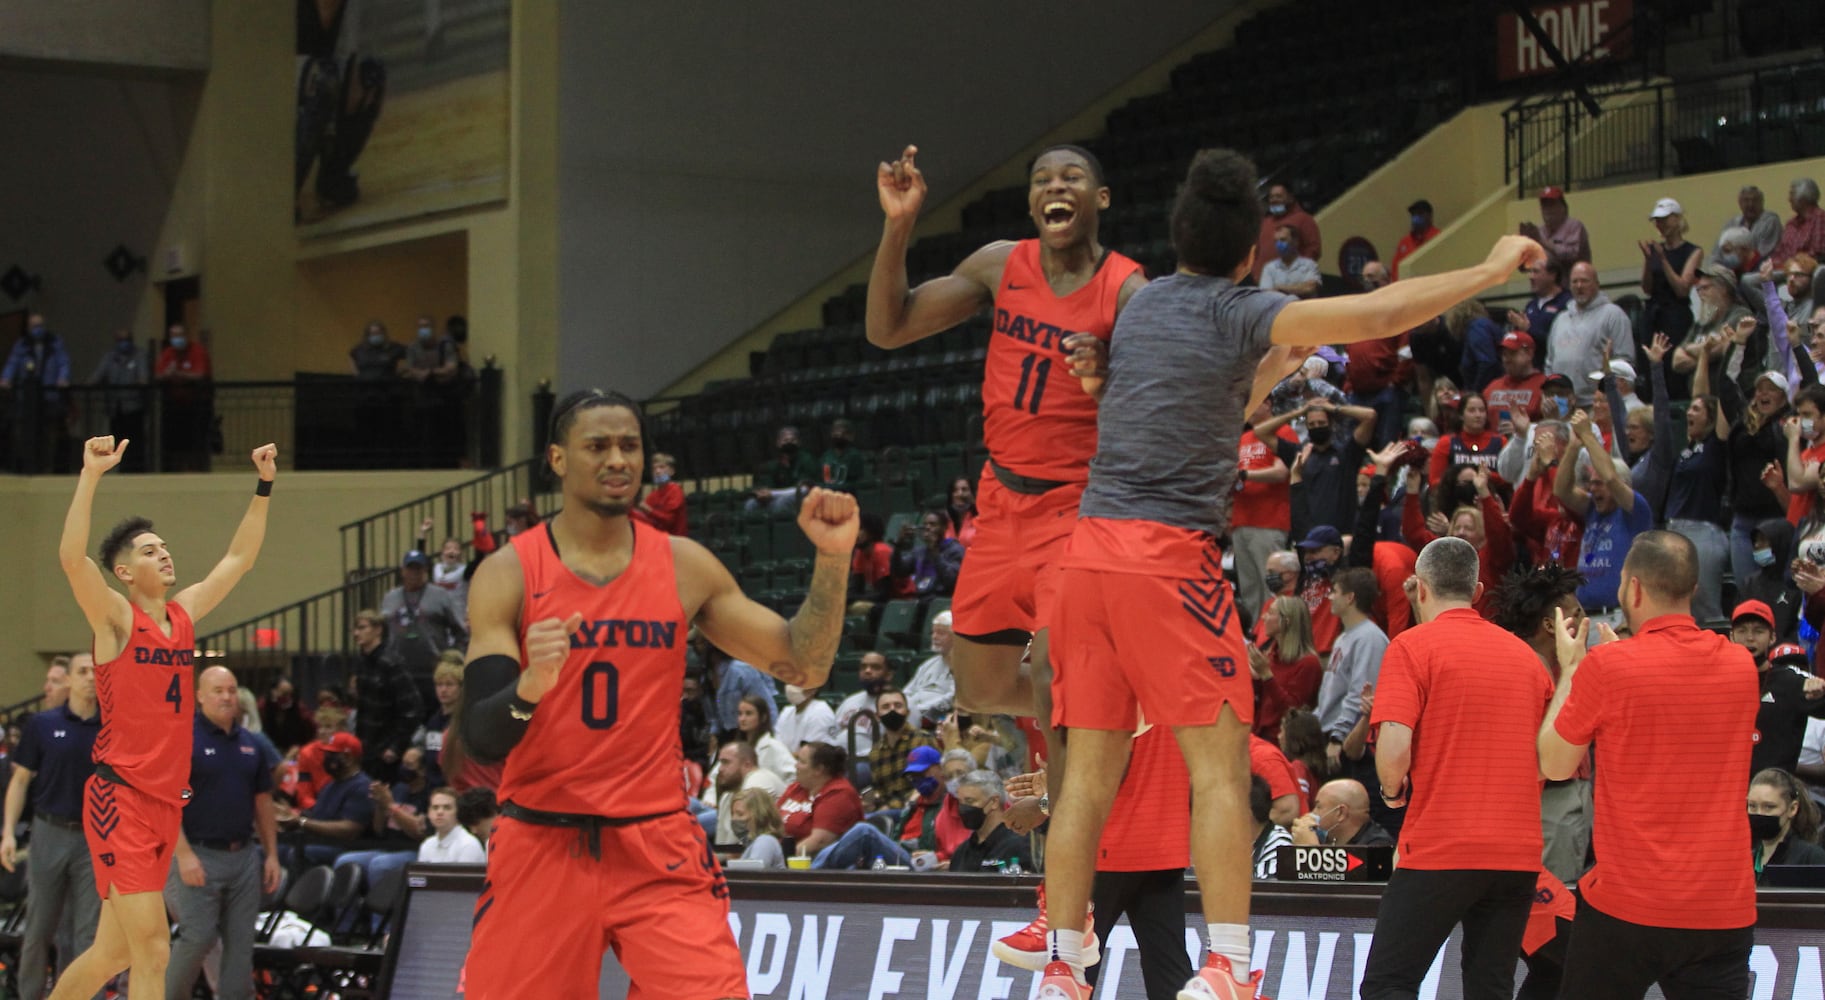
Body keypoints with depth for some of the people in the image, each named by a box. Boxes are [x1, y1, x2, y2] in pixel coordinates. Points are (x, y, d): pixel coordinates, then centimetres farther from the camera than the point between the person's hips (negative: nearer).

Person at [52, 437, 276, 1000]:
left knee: (114, 952, 11)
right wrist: (91, 474, -27)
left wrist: (265, 486, 18)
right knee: (152, 952, -14)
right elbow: (71, 557, -22)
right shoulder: (117, 617, -6)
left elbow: (239, 557, 23)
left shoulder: (186, 612, 12)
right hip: (120, 799, -7)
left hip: (166, 801, 7)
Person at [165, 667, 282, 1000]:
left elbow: (263, 801, 17)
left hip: (244, 856, 6)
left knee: (241, 945, 5)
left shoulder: (251, 745, 12)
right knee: (198, 937, -11)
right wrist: (184, 854, -19)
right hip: (200, 856, -6)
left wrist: (271, 854, 10)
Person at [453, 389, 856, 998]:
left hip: (658, 849, 1)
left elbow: (804, 668, 5)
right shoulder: (509, 574, -5)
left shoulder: (684, 567, 3)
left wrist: (832, 559, -7)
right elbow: (479, 739, -11)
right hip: (541, 849, -1)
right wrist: (529, 686, -32)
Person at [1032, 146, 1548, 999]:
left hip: (1093, 545, 7)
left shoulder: (1143, 305, 17)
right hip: (1171, 552, -7)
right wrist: (1490, 270, -4)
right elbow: (1376, 316, -13)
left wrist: (1278, 364, 35)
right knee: (1220, 762, -4)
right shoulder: (1237, 313, -5)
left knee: (1091, 771, 7)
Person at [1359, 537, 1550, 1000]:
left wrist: (1393, 789, 5)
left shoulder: (1413, 645, -4)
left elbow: (1393, 749, -15)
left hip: (1439, 852, -5)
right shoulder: (1524, 654, 12)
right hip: (1518, 854, 5)